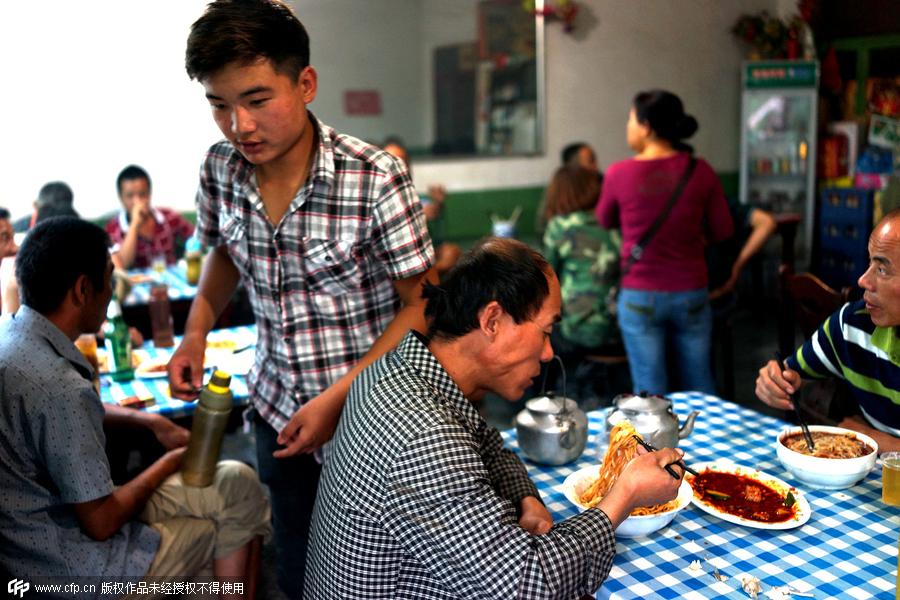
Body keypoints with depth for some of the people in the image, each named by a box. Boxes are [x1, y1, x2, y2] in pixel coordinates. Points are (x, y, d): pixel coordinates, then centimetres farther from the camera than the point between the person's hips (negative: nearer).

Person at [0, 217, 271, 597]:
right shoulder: (58, 386, -33)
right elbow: (101, 523, -23)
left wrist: (152, 422, 8)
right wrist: (169, 465, -6)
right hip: (71, 569, -9)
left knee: (235, 480, 15)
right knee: (240, 496, 4)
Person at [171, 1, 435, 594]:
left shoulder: (376, 180, -22)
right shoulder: (221, 167, -6)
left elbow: (420, 306, -16)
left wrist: (337, 399, -20)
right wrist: (197, 331, -1)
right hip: (278, 410, 5)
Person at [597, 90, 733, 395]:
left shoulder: (618, 174, -10)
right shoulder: (701, 171, -6)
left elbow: (604, 222, 9)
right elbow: (722, 231, 4)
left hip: (640, 298, -2)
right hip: (691, 295, 2)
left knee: (650, 393, 6)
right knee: (700, 388, 16)